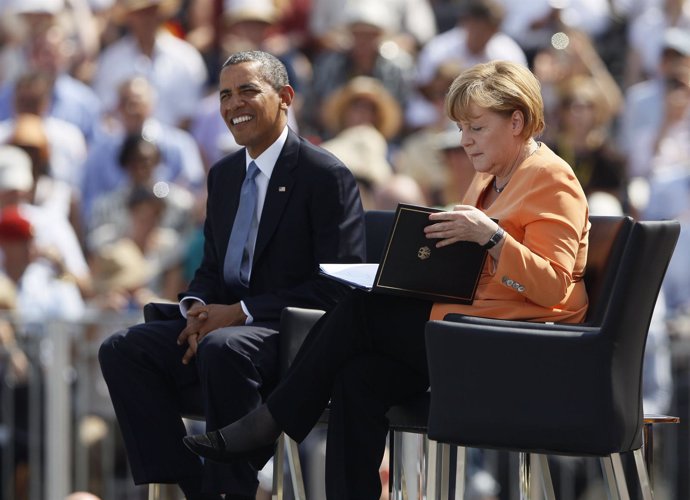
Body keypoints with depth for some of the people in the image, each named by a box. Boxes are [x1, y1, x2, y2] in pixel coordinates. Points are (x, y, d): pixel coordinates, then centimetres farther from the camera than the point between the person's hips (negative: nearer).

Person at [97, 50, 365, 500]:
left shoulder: (327, 175, -7)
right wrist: (197, 308, -4)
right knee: (122, 350, -12)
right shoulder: (224, 174, 17)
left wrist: (241, 312, -17)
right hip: (219, 324, 8)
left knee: (223, 348, -38)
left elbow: (338, 287, -13)